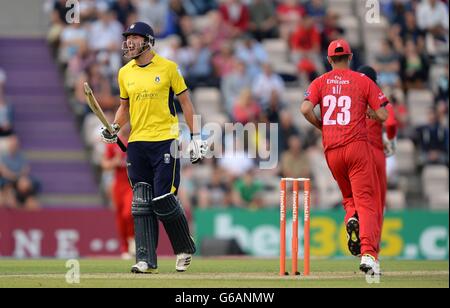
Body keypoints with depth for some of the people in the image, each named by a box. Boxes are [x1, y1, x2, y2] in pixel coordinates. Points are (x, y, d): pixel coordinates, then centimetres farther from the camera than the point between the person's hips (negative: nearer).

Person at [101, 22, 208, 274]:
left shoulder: (168, 67, -2)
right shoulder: (125, 73, 11)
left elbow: (185, 101, 3)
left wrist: (196, 137, -1)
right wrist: (115, 128, 4)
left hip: (165, 140, -5)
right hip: (137, 143, 5)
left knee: (164, 200, -9)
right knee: (141, 202, 0)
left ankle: (185, 249, 13)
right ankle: (146, 260, 1)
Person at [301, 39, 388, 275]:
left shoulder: (320, 82, 9)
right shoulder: (363, 81, 3)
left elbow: (306, 109, -8)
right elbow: (383, 116, -2)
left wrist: (321, 126, 9)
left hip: (331, 149, 3)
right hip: (357, 145, -3)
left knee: (349, 196, 23)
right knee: (366, 201, -7)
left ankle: (351, 219, -11)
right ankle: (368, 254, -23)